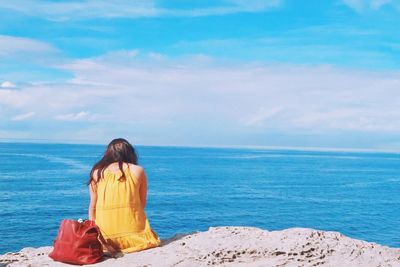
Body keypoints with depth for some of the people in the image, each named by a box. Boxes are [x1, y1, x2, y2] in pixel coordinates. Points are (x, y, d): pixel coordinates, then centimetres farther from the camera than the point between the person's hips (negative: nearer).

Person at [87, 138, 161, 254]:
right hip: (133, 233, -1)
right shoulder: (138, 170, 2)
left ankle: (107, 248, 0)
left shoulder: (97, 172, 4)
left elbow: (92, 206, 5)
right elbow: (142, 203, 6)